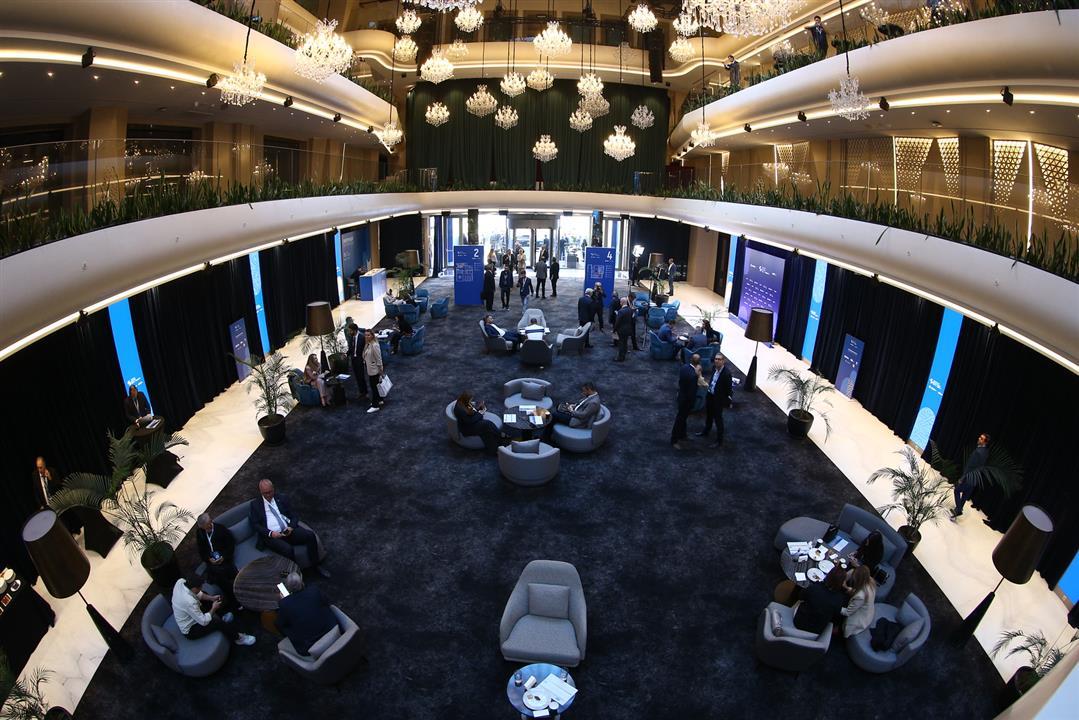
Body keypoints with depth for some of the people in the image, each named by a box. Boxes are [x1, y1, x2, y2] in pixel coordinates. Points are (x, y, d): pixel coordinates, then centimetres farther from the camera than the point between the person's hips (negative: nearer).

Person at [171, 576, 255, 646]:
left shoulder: (180, 581, -19)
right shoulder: (190, 602, -41)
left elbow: (197, 594, 3)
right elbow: (204, 621, -29)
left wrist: (212, 598, -7)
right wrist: (213, 609, -16)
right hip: (190, 630, -9)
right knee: (218, 621, -17)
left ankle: (221, 617, 27)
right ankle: (237, 638, 6)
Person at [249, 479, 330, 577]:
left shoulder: (282, 499, 16)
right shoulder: (255, 504, 10)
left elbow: (293, 516, 14)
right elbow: (255, 524, 2)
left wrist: (291, 527, -9)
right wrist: (270, 533, -15)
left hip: (288, 531, 4)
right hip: (271, 536, -3)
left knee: (310, 535, -22)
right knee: (288, 549, -35)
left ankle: (315, 566, -9)